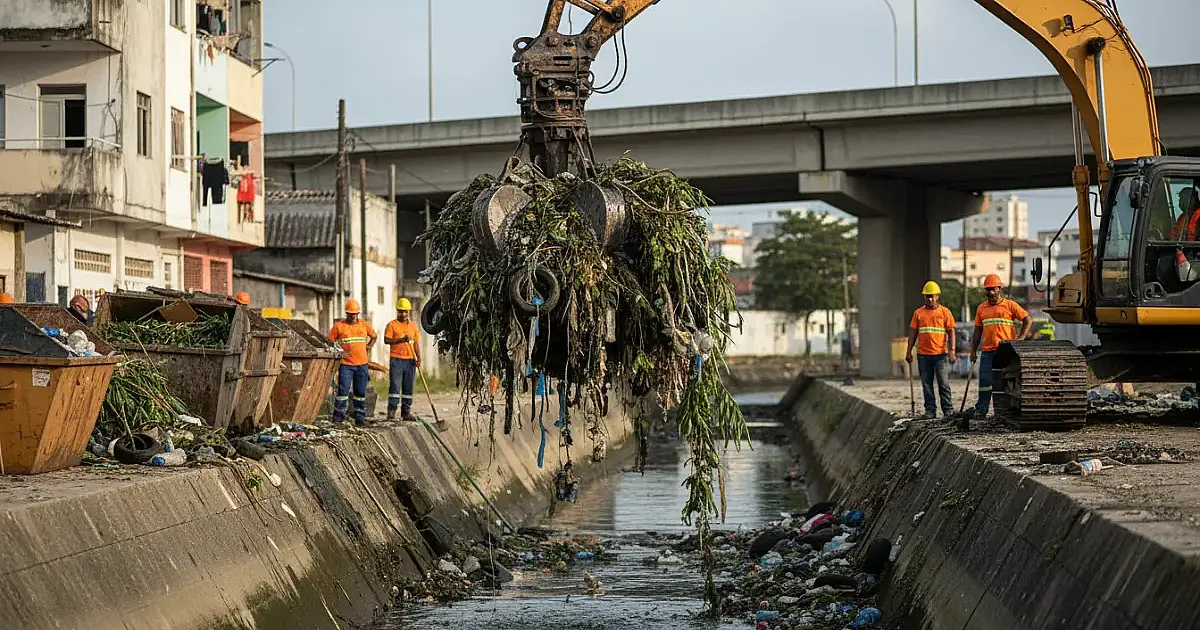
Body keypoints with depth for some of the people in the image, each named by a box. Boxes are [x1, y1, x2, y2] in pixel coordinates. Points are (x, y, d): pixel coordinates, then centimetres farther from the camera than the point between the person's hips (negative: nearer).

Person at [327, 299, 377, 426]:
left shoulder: (364, 325, 10)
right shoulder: (338, 325, 0)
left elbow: (373, 337, 26)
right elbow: (329, 342, 2)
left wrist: (368, 348, 12)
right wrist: (340, 352, -9)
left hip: (362, 364, 3)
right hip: (346, 364, -3)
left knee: (361, 392, 7)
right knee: (343, 391, -8)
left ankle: (360, 417, 14)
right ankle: (338, 418, -4)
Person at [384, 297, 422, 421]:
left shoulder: (413, 325, 15)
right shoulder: (392, 325, 2)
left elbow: (416, 343, 15)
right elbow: (386, 340, -8)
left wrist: (418, 358, 3)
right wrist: (401, 339, -20)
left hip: (410, 360, 4)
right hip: (396, 360, -4)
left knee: (408, 387, 5)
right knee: (395, 385, -9)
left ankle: (406, 412, 8)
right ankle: (391, 411, -9)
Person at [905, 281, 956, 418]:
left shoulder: (945, 312, 3)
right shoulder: (918, 313, 9)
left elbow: (951, 332, 1)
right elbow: (913, 333, 11)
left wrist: (952, 350, -10)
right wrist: (909, 351, 6)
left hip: (941, 354, -2)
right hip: (923, 355, 2)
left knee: (944, 384, -1)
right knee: (927, 385, 5)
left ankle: (948, 410, 4)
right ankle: (930, 410, 10)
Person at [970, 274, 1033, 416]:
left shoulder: (1010, 305, 2)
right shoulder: (981, 308, 13)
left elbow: (1028, 320, 3)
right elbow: (978, 331, 17)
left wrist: (1020, 338, -6)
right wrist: (973, 351, 12)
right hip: (987, 351, 3)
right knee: (985, 380, -2)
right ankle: (981, 409, 2)